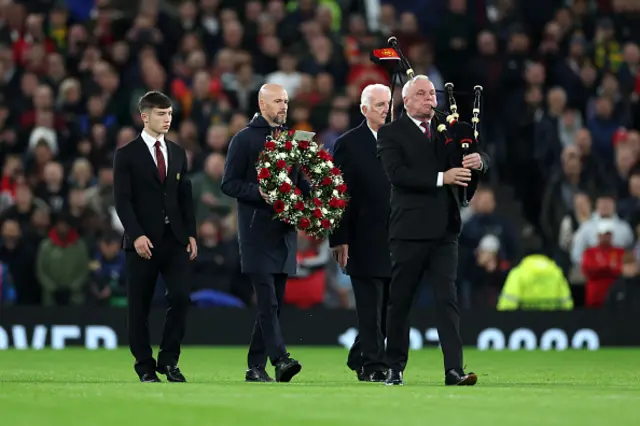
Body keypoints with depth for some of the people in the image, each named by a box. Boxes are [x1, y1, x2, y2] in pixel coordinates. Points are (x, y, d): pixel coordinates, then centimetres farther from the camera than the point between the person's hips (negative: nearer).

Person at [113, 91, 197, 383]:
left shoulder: (178, 153, 14)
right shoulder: (127, 155, -1)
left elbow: (185, 196, 15)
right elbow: (122, 200, -8)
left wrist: (191, 234, 6)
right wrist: (137, 235, -18)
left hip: (175, 239, 4)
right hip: (144, 240, -4)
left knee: (180, 297, -9)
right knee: (140, 306, 1)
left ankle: (169, 360, 4)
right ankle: (145, 366, 10)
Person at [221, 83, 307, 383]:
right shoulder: (245, 139, -1)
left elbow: (299, 181, 23)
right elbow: (229, 184, -5)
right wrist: (259, 192, -21)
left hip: (284, 231, 6)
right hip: (257, 231, -6)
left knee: (274, 302, 7)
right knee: (267, 300, -15)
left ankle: (256, 366, 12)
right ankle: (280, 359, -23)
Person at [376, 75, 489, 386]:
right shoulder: (391, 133, 0)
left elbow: (481, 159, 12)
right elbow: (396, 173, -15)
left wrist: (478, 161, -13)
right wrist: (441, 178, -21)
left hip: (444, 229, 3)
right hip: (410, 229, -3)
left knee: (447, 298, -4)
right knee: (400, 300, 5)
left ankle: (454, 369, -9)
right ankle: (395, 368, 15)